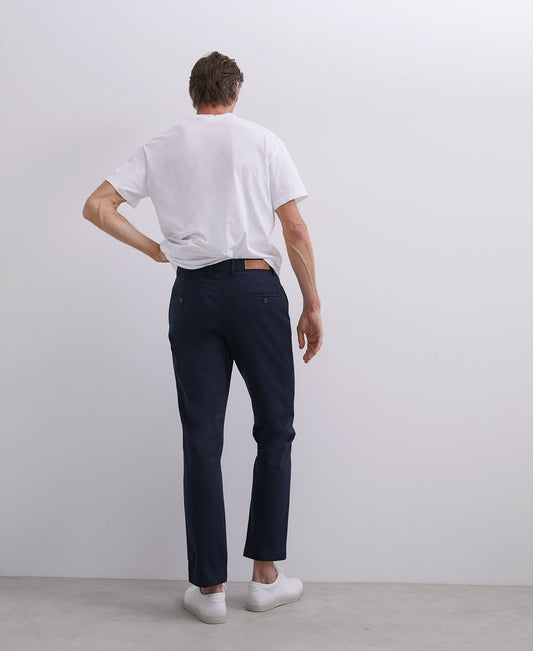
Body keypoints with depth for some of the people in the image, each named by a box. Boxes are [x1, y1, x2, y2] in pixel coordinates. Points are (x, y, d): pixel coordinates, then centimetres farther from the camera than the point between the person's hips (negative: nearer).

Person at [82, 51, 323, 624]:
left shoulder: (160, 147, 10)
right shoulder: (262, 141, 4)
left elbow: (96, 206, 5)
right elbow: (295, 229, -1)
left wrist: (155, 248, 10)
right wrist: (312, 307, 4)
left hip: (192, 295, 2)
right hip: (256, 287, -2)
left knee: (201, 441, 4)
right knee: (274, 431, 10)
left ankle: (208, 587, 10)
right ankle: (265, 576, 14)